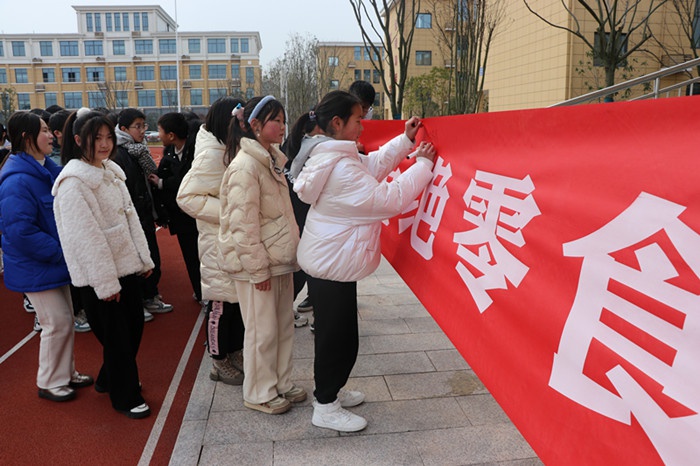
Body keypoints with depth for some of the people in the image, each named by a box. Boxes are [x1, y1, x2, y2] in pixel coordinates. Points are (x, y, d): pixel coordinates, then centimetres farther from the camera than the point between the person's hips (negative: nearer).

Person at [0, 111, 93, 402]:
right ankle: (49, 383, 18)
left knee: (65, 318, 17)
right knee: (57, 322, -1)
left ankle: (66, 373, 33)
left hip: (55, 261, 9)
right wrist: (59, 253, -21)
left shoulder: (47, 169, 7)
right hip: (34, 268, -9)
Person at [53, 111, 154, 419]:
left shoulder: (111, 172, 9)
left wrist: (144, 258, 9)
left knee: (134, 327, 17)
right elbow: (86, 237, -19)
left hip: (127, 266, 8)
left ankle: (109, 380, 40)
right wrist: (105, 282, -19)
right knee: (116, 337, 4)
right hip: (97, 276, -8)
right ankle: (125, 397, 24)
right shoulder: (73, 182, -16)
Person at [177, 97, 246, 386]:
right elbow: (187, 196, -22)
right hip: (220, 241, -9)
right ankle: (220, 363, 19)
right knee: (222, 300, 3)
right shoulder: (211, 154, -18)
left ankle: (235, 352, 31)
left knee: (239, 296, 16)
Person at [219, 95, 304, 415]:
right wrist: (258, 268, -18)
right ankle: (260, 394, 21)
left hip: (279, 258, 9)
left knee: (284, 326, 16)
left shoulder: (272, 160, 12)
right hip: (256, 263, -9)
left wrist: (290, 252, 18)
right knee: (263, 331, 4)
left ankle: (281, 384, 32)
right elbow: (243, 223, -20)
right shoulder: (245, 166, -17)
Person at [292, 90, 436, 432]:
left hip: (327, 260, 10)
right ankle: (326, 408, 20)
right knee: (337, 335, 3)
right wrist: (423, 165, -15)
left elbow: (373, 165, 14)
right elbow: (389, 199, -25)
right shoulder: (341, 168, -26)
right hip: (333, 266, -10)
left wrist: (405, 140, 9)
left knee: (336, 331, 22)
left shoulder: (331, 156, 6)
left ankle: (329, 390, 39)